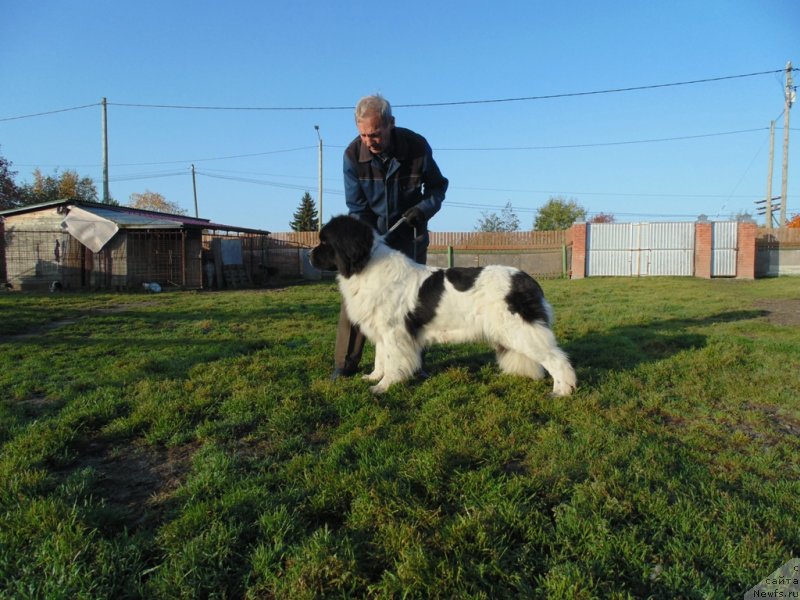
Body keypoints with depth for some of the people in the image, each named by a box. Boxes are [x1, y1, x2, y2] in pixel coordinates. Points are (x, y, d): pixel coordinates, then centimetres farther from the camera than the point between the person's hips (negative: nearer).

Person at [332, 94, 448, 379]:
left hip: (409, 234, 0)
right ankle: (345, 364, 3)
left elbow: (437, 186, -1)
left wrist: (424, 208, -20)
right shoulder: (353, 154, -17)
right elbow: (357, 207, -11)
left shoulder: (417, 146, -18)